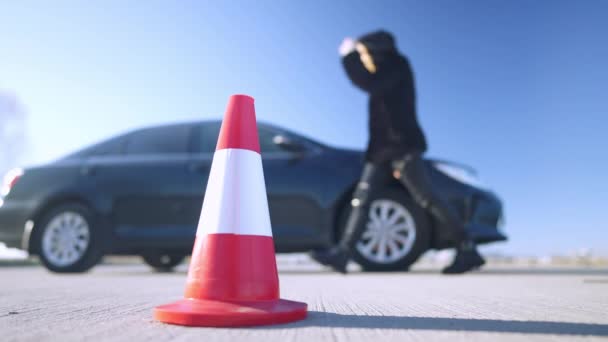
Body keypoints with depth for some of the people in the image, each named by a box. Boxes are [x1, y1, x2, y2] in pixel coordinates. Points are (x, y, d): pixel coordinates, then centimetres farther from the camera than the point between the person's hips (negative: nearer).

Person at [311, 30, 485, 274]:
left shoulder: (396, 64, 1)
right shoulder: (385, 76, 26)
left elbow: (369, 84, -15)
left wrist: (349, 54, -6)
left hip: (402, 146, -9)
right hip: (383, 149, 9)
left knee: (427, 198, -12)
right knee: (361, 199, -2)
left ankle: (467, 250, -6)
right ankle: (342, 253, -5)